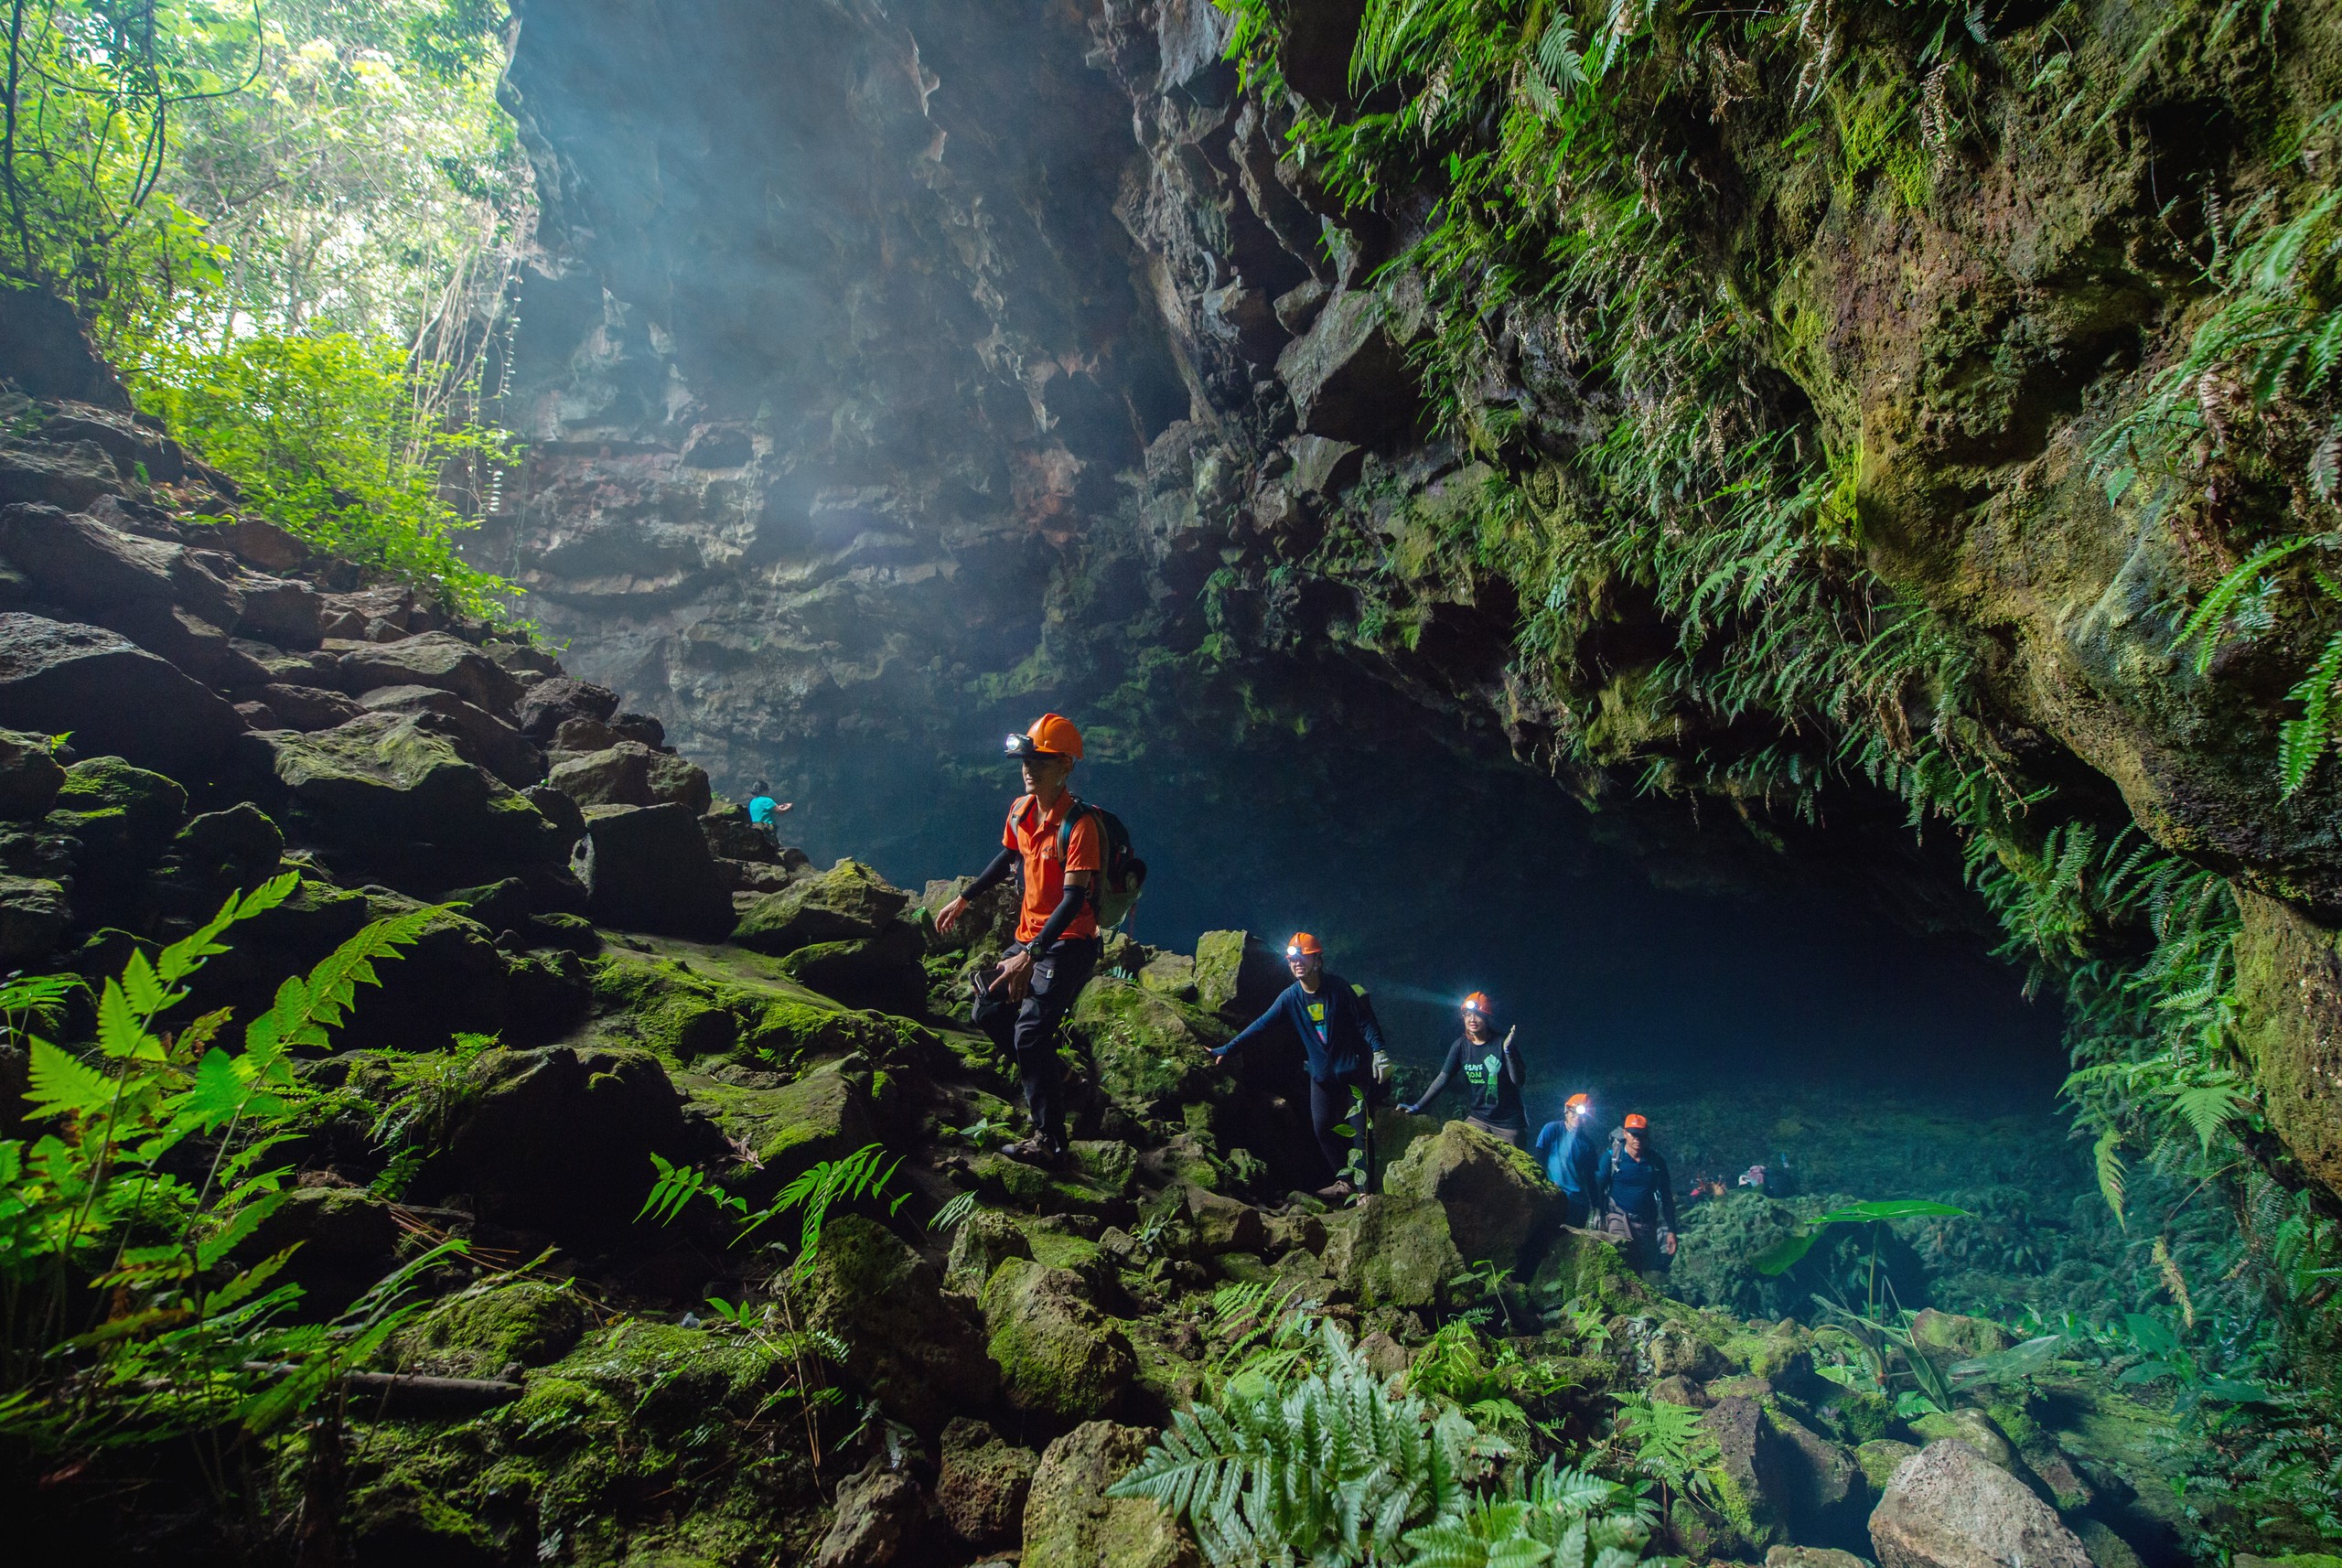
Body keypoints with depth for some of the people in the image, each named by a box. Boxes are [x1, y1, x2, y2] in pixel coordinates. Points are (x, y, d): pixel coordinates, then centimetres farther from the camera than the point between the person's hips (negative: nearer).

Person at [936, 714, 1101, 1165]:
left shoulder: (1079, 824, -21)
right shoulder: (1020, 810, 3)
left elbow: (1074, 898, -27)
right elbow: (1007, 859, 22)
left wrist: (1031, 955, -33)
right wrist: (963, 899, 24)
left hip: (1068, 943, -9)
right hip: (1029, 937, 9)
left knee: (1030, 1033, -15)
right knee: (988, 1012, 14)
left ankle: (1050, 1140, -4)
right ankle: (1049, 1073, 34)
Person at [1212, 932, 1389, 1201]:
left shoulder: (1339, 988, -12)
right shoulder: (1290, 997, -3)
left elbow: (1365, 1022, -8)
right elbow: (1261, 1025, -4)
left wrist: (1378, 1051, -21)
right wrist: (1226, 1049, -9)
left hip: (1354, 1069, -4)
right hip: (1322, 1074, 4)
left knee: (1360, 1128, -4)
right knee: (1323, 1127, 2)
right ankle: (1345, 1181, 18)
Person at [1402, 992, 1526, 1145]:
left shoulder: (1501, 1042, -12)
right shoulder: (1461, 1045, -2)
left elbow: (1518, 1081, -18)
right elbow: (1443, 1079, -3)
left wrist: (1507, 1050, -31)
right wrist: (1417, 1106, -10)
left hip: (1508, 1122, -2)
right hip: (1478, 1118, 3)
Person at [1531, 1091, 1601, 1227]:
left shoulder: (1587, 1143, 12)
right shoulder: (1552, 1129, 0)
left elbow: (1590, 1177, 16)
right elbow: (1538, 1156, -4)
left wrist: (1595, 1206, 12)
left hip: (1579, 1202, 4)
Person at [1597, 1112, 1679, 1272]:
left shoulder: (1657, 1161, 3)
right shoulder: (1611, 1156, -6)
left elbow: (1667, 1197, 10)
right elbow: (1597, 1188, -8)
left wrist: (1670, 1231, 7)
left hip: (1647, 1224, 4)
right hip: (1619, 1218, -4)